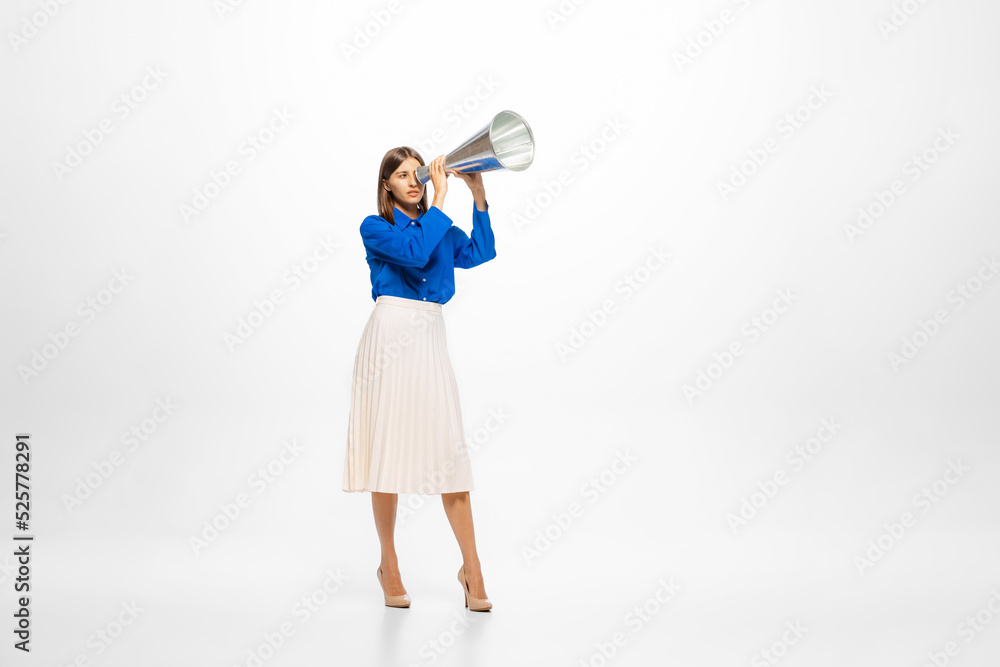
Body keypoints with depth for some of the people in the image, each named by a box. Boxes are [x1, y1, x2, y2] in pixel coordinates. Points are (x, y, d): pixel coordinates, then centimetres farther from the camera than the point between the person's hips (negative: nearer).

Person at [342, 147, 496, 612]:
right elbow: (415, 252, -13)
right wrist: (440, 196, -6)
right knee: (388, 448, 0)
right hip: (391, 335, -3)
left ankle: (471, 570, 3)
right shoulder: (374, 227, 5)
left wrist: (478, 197, 4)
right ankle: (388, 565, 14)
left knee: (450, 451, -2)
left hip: (431, 338, 3)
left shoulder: (439, 225, 19)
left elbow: (481, 253, 8)